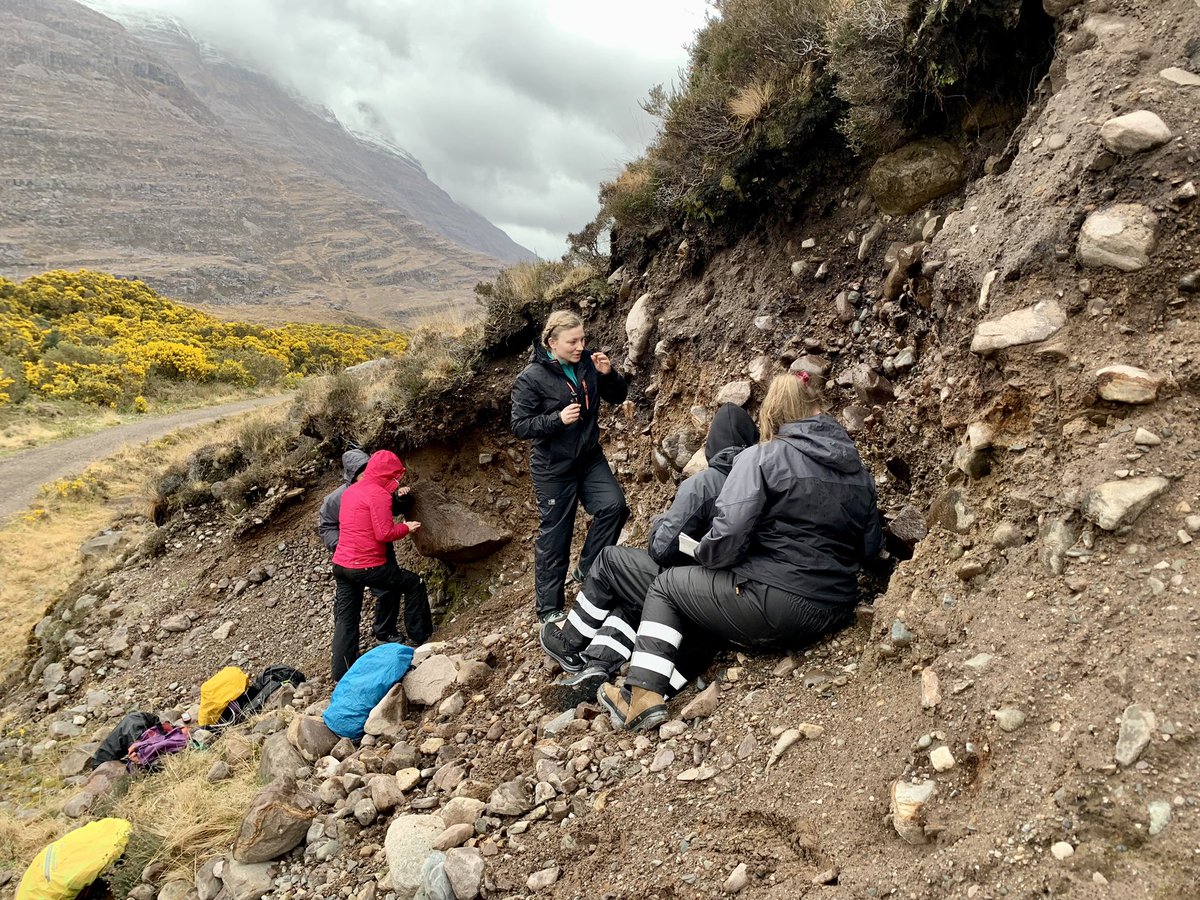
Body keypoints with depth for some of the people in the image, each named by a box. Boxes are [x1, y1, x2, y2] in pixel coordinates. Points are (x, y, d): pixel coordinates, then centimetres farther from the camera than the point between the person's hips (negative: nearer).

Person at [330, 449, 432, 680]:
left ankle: (341, 675, 13)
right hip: (367, 566, -8)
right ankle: (419, 638, 20)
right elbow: (384, 533, -19)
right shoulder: (379, 494, -13)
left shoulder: (350, 491, 15)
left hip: (341, 564, 8)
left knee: (346, 619, 11)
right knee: (414, 583, 11)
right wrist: (406, 527, 0)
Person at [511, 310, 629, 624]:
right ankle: (548, 608, 20)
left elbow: (618, 397, 6)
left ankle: (588, 570, 5)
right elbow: (520, 426, -15)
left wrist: (608, 374, -14)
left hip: (590, 457, 5)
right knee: (554, 536, 4)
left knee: (614, 505, -18)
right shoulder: (531, 378, -16)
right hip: (553, 468, -4)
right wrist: (558, 418, -29)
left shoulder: (587, 363, -3)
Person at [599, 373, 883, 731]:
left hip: (773, 607, -7)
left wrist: (703, 555, 3)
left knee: (666, 586, 14)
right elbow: (871, 547, 16)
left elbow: (728, 534, -18)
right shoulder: (859, 472, 10)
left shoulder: (762, 458, -9)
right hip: (834, 614, 7)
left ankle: (643, 694, 5)